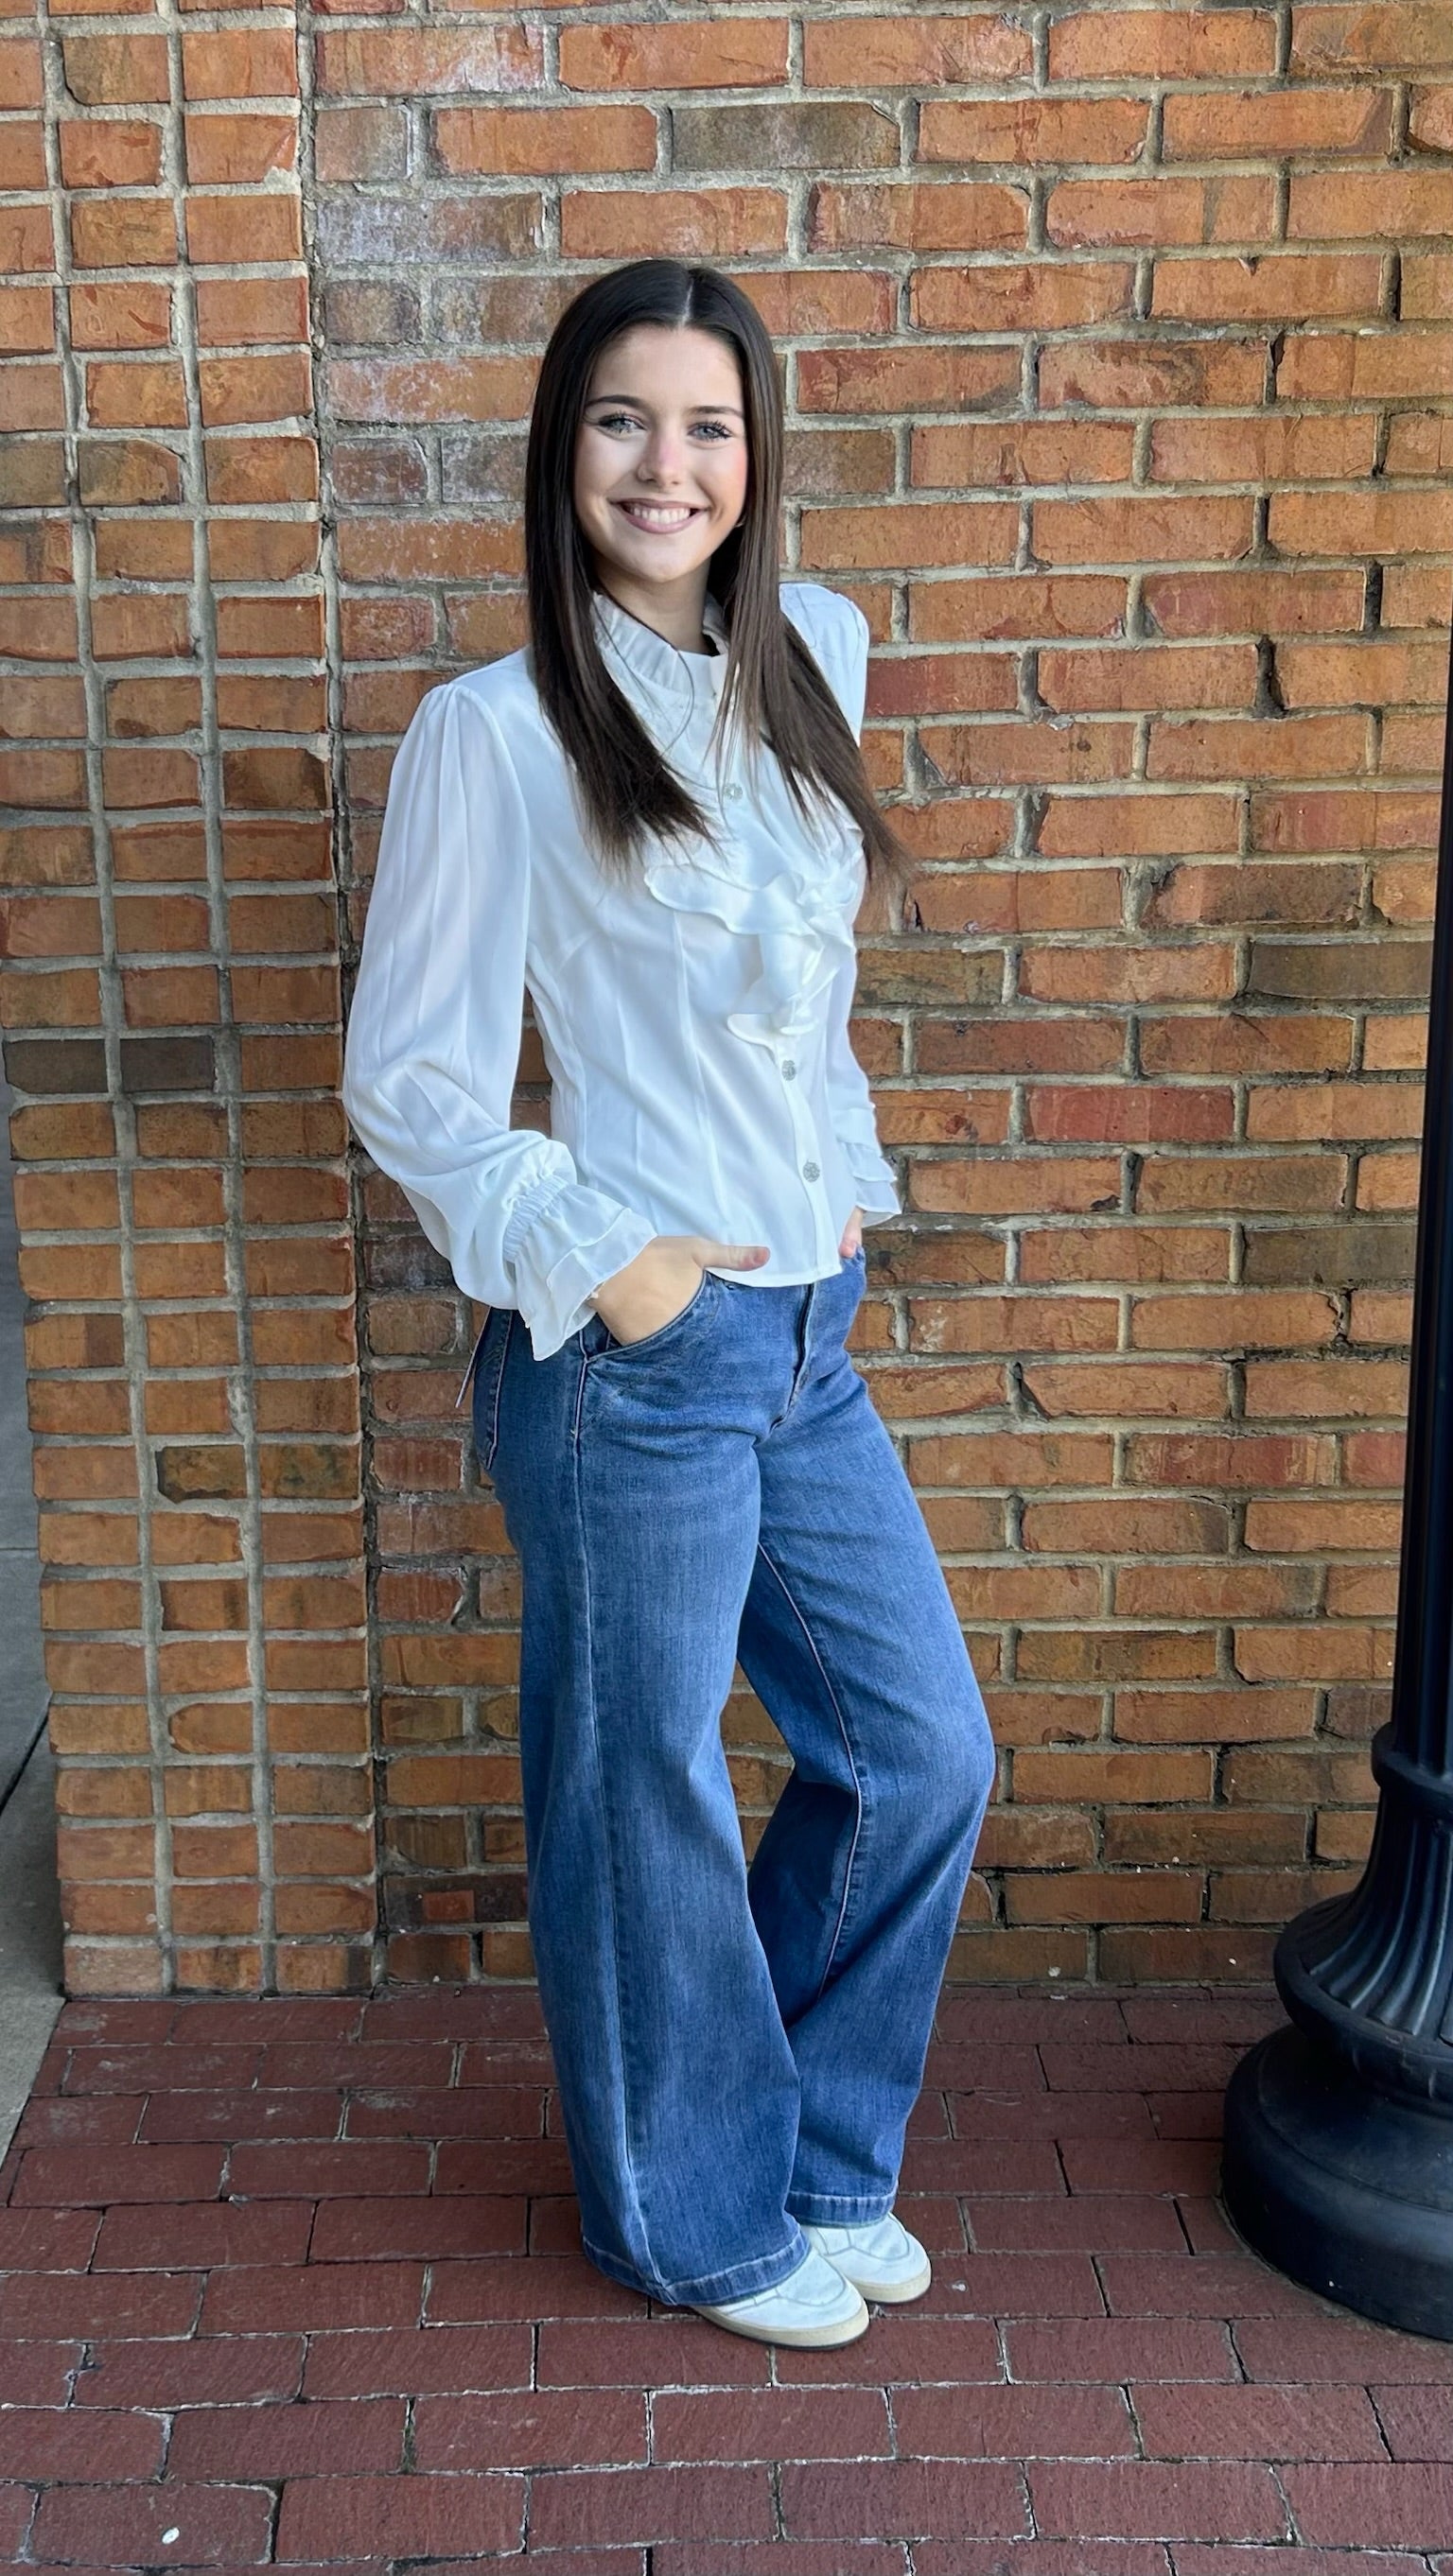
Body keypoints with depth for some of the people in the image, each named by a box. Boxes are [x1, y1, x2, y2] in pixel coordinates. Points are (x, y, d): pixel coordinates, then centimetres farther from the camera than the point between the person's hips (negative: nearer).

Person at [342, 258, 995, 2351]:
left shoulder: (813, 659, 7)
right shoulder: (495, 731, -11)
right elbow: (406, 1080, -9)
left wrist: (848, 1180, 13)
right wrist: (597, 1259, -14)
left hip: (811, 1335, 7)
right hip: (635, 1354, -7)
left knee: (923, 1756, 15)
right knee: (652, 1809, 10)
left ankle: (816, 2154, 39)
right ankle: (703, 2219, 34)